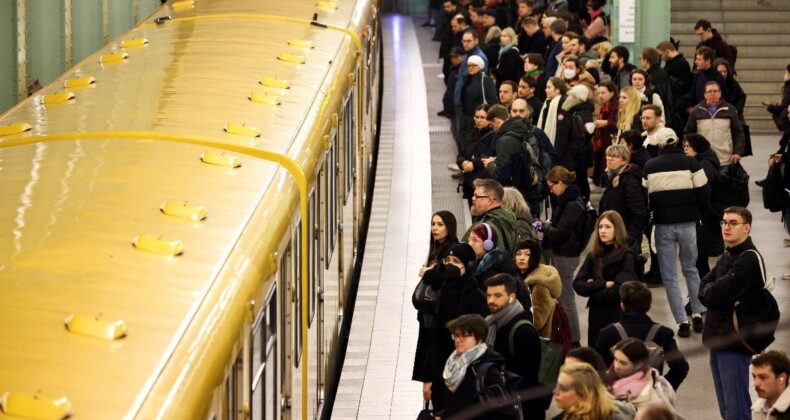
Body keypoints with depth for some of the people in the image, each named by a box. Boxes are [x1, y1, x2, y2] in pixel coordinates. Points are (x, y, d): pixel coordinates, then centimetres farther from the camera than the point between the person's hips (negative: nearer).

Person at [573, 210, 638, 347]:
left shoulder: (626, 256, -8)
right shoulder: (594, 255, 7)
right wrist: (604, 284, -15)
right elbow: (578, 284, -1)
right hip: (596, 315, 5)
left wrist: (593, 288, -5)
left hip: (618, 317, -5)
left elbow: (619, 291, -19)